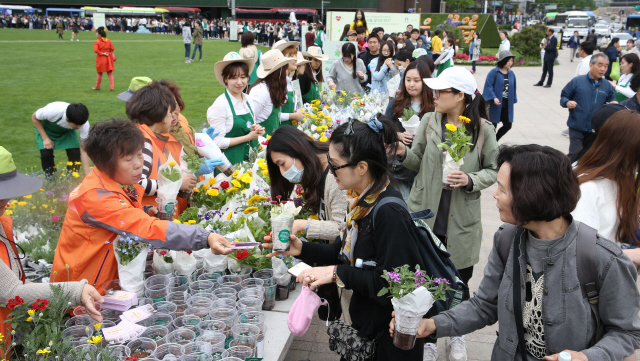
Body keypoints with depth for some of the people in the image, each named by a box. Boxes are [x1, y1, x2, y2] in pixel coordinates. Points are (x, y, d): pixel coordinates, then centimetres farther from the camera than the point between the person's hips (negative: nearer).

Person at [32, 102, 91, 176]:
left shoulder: (84, 124, -35)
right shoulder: (52, 111, -42)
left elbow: (84, 150, -29)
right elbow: (34, 117, -18)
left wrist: (87, 175, -33)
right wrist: (45, 138, -26)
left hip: (67, 131, 1)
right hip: (47, 128, -1)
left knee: (75, 153, -21)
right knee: (46, 153, -21)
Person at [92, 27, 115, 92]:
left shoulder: (96, 42, -12)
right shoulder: (109, 41, 0)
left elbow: (96, 50, -23)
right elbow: (112, 49, -1)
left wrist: (101, 53, -12)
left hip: (100, 59, -3)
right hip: (108, 58, 3)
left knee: (99, 73, 11)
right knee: (110, 73, 7)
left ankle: (97, 86, 23)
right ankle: (112, 86, -3)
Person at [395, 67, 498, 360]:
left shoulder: (483, 129, -7)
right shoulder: (429, 121, -2)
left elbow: (493, 170, 0)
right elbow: (418, 162, 2)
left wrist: (470, 180, -18)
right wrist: (403, 153, -18)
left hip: (462, 220, -1)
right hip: (425, 214, 1)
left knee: (459, 281, 15)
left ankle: (457, 334, 42)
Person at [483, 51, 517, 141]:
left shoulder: (511, 73, 7)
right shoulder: (494, 72, -10)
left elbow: (513, 88, 14)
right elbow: (488, 86, -14)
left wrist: (513, 100, 11)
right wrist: (493, 97, -24)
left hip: (507, 106, 6)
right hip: (496, 104, -5)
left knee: (507, 125, 5)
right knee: (493, 125, 4)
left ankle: (494, 141, 25)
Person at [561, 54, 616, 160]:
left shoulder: (608, 86, 7)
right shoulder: (577, 81, -1)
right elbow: (564, 96, 4)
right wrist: (567, 103, -18)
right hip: (577, 128, -3)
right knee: (574, 155, -4)